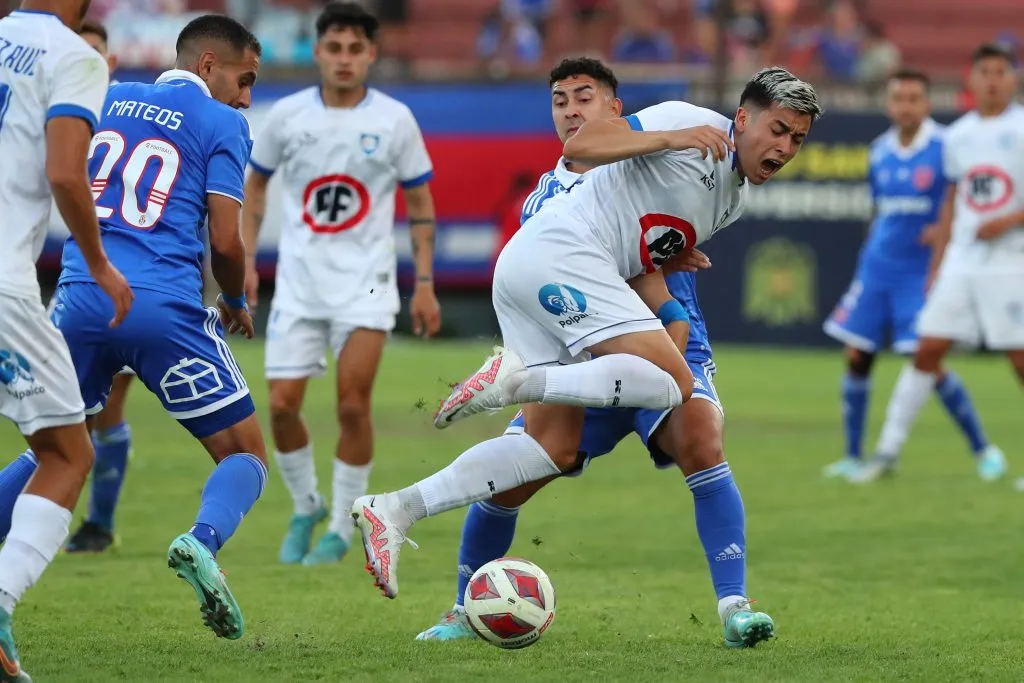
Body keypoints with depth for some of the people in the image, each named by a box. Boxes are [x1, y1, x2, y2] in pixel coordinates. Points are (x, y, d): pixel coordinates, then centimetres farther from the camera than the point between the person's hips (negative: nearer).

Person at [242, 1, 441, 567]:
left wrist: (424, 284, 0)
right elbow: (255, 184, 13)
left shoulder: (394, 120, -4)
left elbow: (420, 203, 5)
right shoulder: (288, 115, -1)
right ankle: (305, 506, 21)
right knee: (281, 404, -4)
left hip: (364, 282, -2)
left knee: (353, 407, -8)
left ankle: (342, 528, 6)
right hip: (298, 281, 2)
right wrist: (245, 260, 5)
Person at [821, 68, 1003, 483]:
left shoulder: (945, 148, -10)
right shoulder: (879, 152, 7)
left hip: (922, 270, -5)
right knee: (857, 357, 1)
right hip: (878, 266, 5)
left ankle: (983, 450, 4)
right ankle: (853, 457, 12)